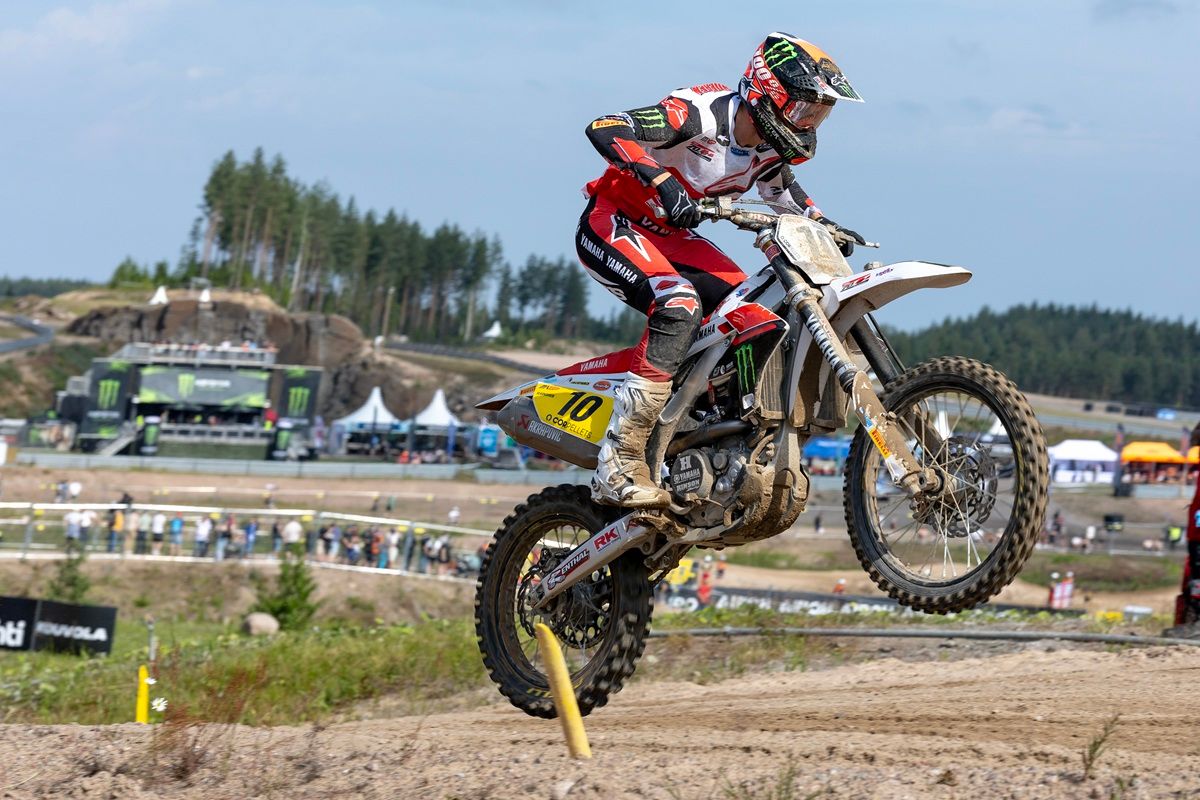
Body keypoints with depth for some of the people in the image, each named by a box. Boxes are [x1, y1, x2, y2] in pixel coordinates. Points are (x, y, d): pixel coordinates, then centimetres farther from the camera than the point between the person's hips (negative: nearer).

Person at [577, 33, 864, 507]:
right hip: (612, 223, -9)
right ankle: (619, 464, -36)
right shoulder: (700, 114, -26)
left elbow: (781, 187, 24)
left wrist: (825, 225, 7)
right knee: (679, 306, -32)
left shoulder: (772, 147, -1)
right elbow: (603, 129, -34)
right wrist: (660, 181, -46)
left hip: (669, 235, 9)